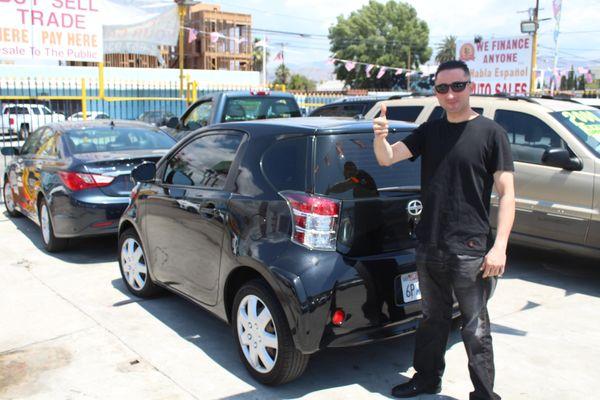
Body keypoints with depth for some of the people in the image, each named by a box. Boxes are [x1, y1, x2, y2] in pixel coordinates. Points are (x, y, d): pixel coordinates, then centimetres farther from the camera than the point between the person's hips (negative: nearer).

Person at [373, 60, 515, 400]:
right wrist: (380, 136, -21)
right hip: (429, 245, 5)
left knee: (475, 328, 4)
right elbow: (387, 158, 2)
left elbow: (506, 193, -7)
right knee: (433, 318, 20)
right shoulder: (430, 131, 9)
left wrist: (499, 247, -15)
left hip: (470, 250, -5)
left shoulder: (490, 132, -5)